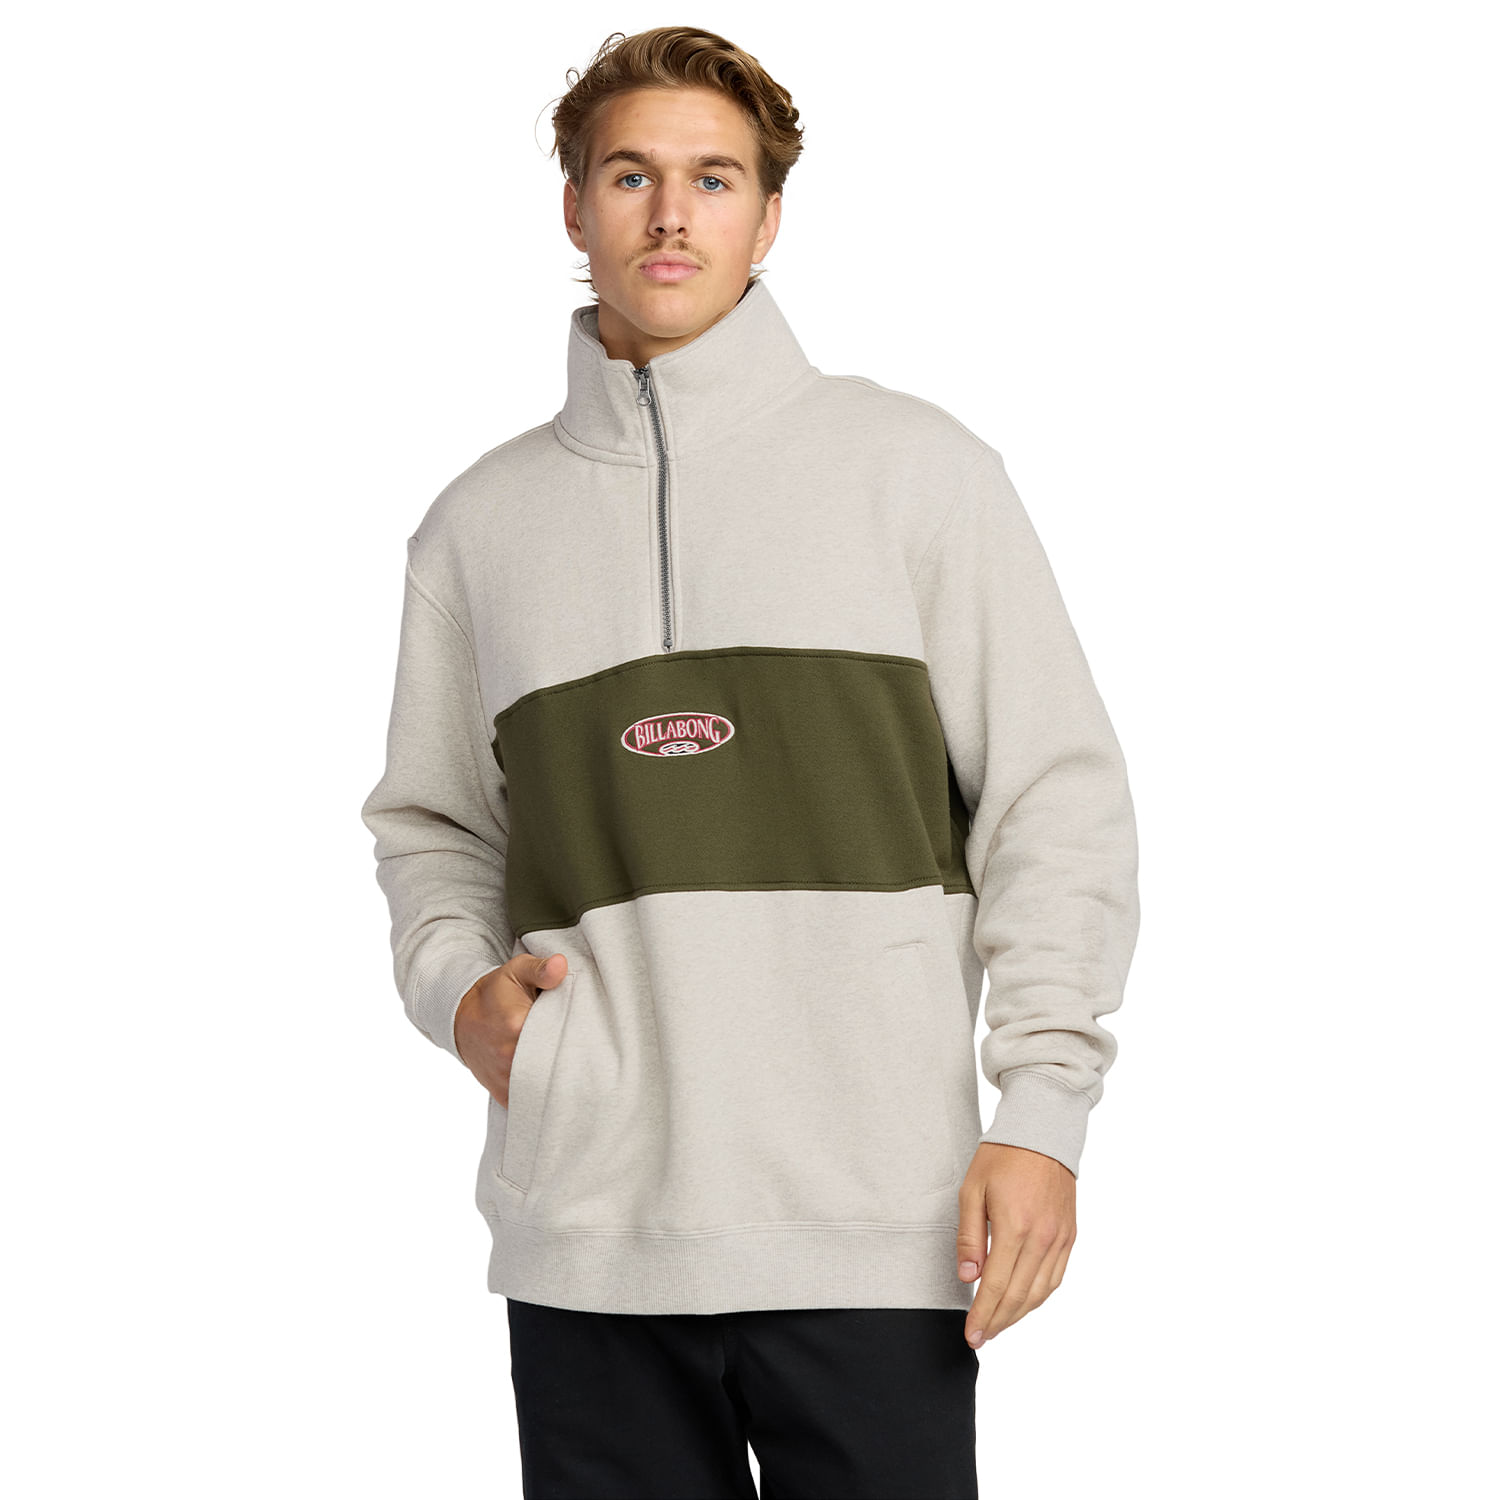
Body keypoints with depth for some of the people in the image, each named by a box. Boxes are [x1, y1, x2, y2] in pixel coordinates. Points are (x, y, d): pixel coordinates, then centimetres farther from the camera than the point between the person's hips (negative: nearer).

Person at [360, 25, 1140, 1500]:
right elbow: (430, 823, 21)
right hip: (584, 1231, 2)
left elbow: (1056, 795, 2)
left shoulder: (914, 466, 4)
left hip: (876, 1221, -2)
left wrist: (1042, 1107, -5)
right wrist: (455, 982, 1)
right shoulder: (480, 521, 12)